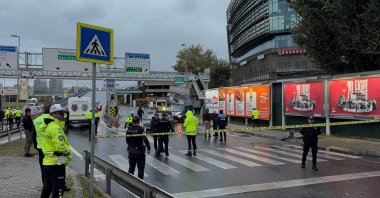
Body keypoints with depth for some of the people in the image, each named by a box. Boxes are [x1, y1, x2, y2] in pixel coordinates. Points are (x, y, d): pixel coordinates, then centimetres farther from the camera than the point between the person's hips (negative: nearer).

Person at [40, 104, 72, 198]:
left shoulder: (49, 126, 16)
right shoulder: (56, 127, -16)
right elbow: (60, 146, -23)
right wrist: (69, 153, -6)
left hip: (48, 161, 10)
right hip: (56, 163, -10)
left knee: (47, 188, 21)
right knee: (58, 190, -3)